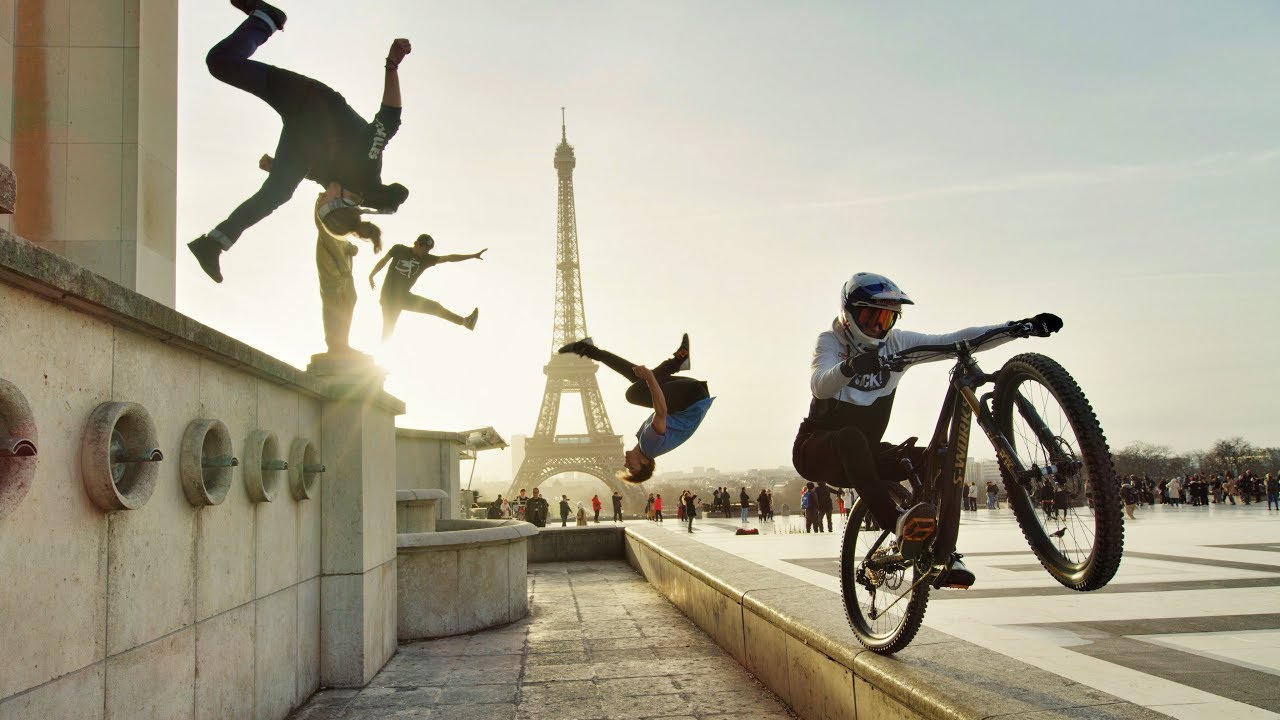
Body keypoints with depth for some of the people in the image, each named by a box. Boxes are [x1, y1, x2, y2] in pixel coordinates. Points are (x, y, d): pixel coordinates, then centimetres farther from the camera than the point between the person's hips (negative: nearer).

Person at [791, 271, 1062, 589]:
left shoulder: (896, 343, 2)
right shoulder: (830, 341, -11)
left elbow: (956, 340, -6)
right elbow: (819, 385, -33)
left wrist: (1018, 328, -18)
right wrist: (850, 367, -56)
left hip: (863, 454, 5)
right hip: (816, 451, -5)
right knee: (851, 436, -40)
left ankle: (943, 558, -19)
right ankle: (895, 518, -47)